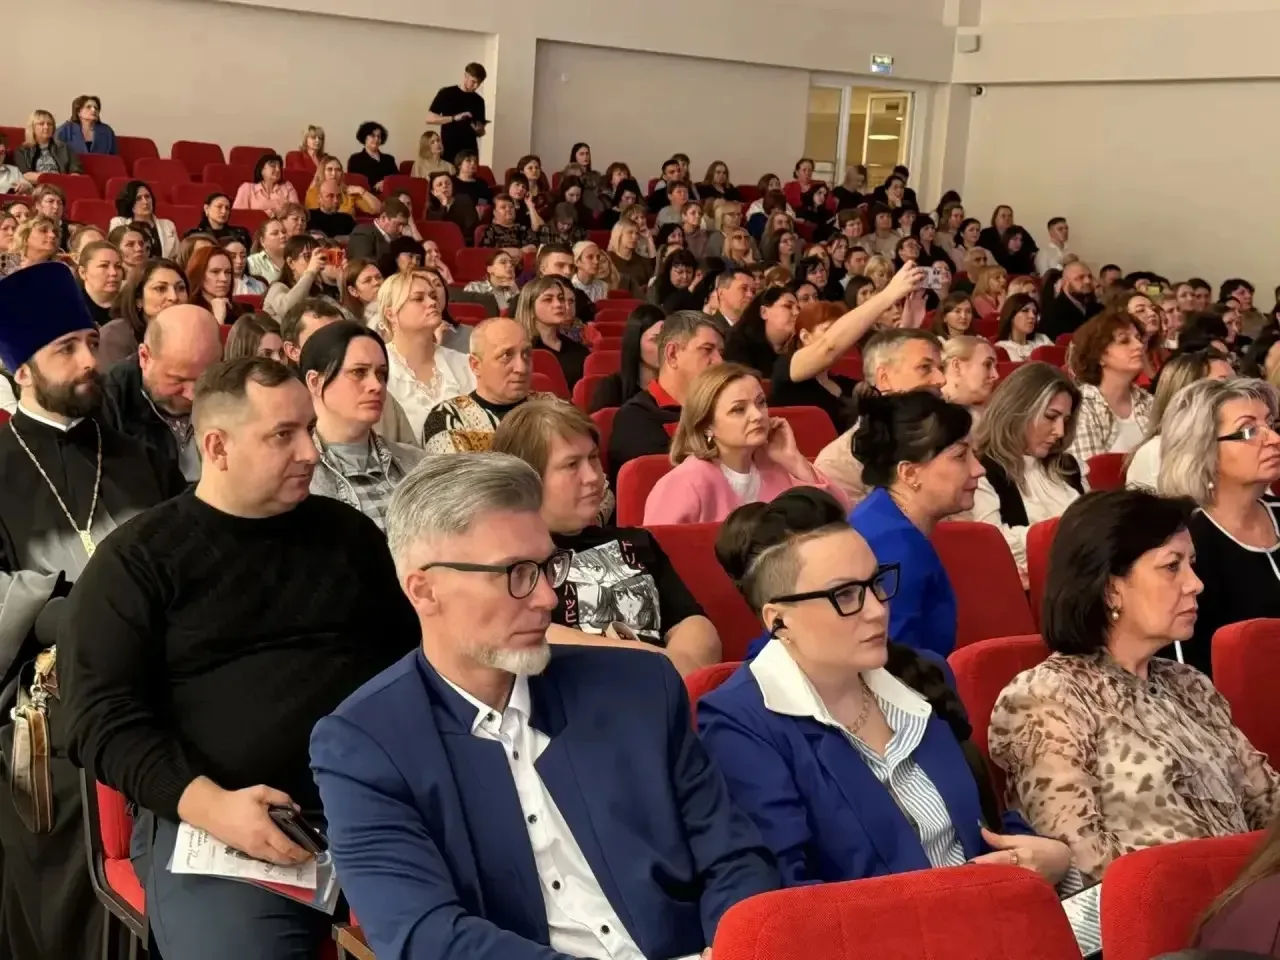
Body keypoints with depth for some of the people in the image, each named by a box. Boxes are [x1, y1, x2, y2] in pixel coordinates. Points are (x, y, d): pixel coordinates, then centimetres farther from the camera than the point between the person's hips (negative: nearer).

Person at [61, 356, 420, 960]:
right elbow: (102, 716, -3)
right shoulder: (136, 561, 4)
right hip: (210, 817, -3)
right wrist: (208, 804, -17)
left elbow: (414, 648, 23)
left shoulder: (348, 531, 17)